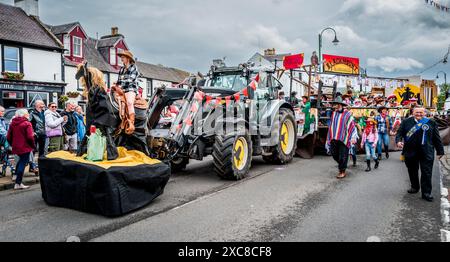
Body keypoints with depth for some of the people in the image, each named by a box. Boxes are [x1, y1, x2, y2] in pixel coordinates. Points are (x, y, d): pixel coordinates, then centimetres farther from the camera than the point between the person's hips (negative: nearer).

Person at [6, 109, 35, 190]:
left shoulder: (13, 123, 9)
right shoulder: (27, 124, -12)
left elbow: (9, 137, 12)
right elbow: (30, 137, -18)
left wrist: (13, 144, 24)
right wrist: (33, 145, -5)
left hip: (16, 147, 7)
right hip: (25, 147, -7)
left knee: (21, 160, 28)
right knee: (23, 163, -3)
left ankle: (16, 175, 34)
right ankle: (18, 183, -2)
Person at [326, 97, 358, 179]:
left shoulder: (347, 114, -7)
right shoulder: (334, 114, 11)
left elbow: (352, 126, -11)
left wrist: (353, 137, -21)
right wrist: (330, 138, 20)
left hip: (343, 138, -6)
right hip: (334, 138, 6)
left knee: (342, 156, -1)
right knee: (334, 154, 8)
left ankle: (343, 172, 12)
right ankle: (342, 165, 34)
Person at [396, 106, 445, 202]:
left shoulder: (431, 123, 4)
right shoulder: (406, 122, 4)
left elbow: (437, 138, 6)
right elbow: (399, 133, 4)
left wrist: (440, 151, 7)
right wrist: (398, 141, -16)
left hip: (426, 153, -1)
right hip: (410, 152, 1)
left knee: (427, 173, 0)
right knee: (412, 171, 14)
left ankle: (426, 193, 7)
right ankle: (415, 187, 32)